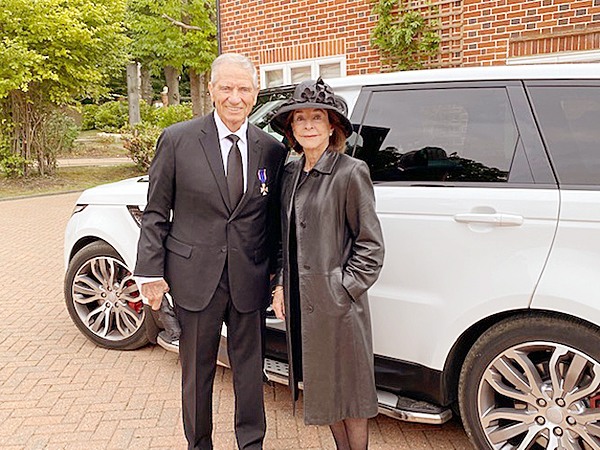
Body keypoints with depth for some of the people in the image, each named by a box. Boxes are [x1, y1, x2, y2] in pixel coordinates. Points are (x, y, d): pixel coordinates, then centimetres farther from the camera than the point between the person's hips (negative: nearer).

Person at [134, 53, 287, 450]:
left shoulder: (272, 150, 2)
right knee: (197, 369, 14)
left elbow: (273, 218, 8)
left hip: (249, 279, 2)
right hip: (195, 275, -1)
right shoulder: (177, 140, -5)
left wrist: (274, 270, 5)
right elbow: (156, 212, -1)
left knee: (249, 365, 14)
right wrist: (152, 271, -4)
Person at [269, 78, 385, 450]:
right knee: (323, 387, 18)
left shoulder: (350, 172, -11)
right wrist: (282, 285, 9)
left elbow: (371, 245, -10)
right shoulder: (291, 173, 9)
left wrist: (343, 290, -13)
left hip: (337, 305, -6)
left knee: (348, 390, 8)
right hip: (299, 301, 7)